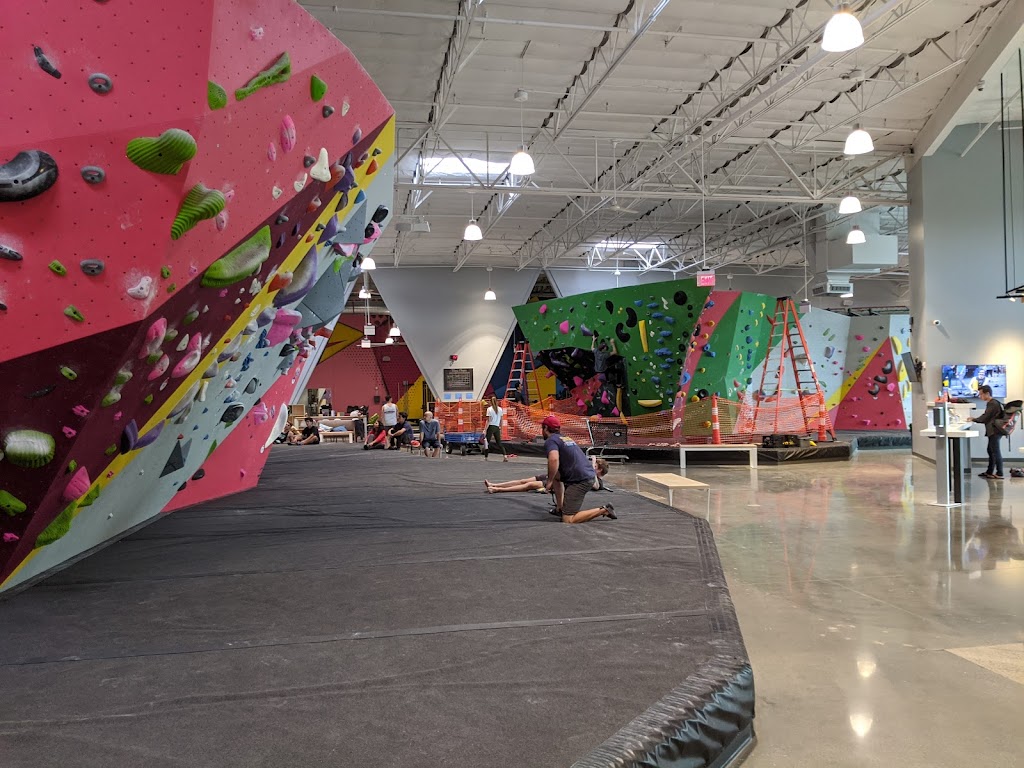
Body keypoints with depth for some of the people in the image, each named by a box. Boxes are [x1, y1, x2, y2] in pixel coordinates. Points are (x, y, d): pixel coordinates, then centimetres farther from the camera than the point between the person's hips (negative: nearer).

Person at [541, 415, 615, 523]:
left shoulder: (550, 441, -4)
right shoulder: (565, 438, 24)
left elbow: (554, 459, -25)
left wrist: (549, 481, -13)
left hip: (580, 480, -9)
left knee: (568, 520, -8)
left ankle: (603, 510, -8)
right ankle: (560, 508, 25)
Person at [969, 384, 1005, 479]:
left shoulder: (993, 404, -16)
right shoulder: (991, 403, 15)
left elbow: (985, 418, -16)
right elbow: (987, 417, 20)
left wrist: (973, 419, -4)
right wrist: (975, 418, 11)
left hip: (994, 431, -10)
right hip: (993, 431, 10)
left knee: (995, 452, -6)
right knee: (991, 451, 14)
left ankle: (999, 474, -3)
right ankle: (989, 472, 21)